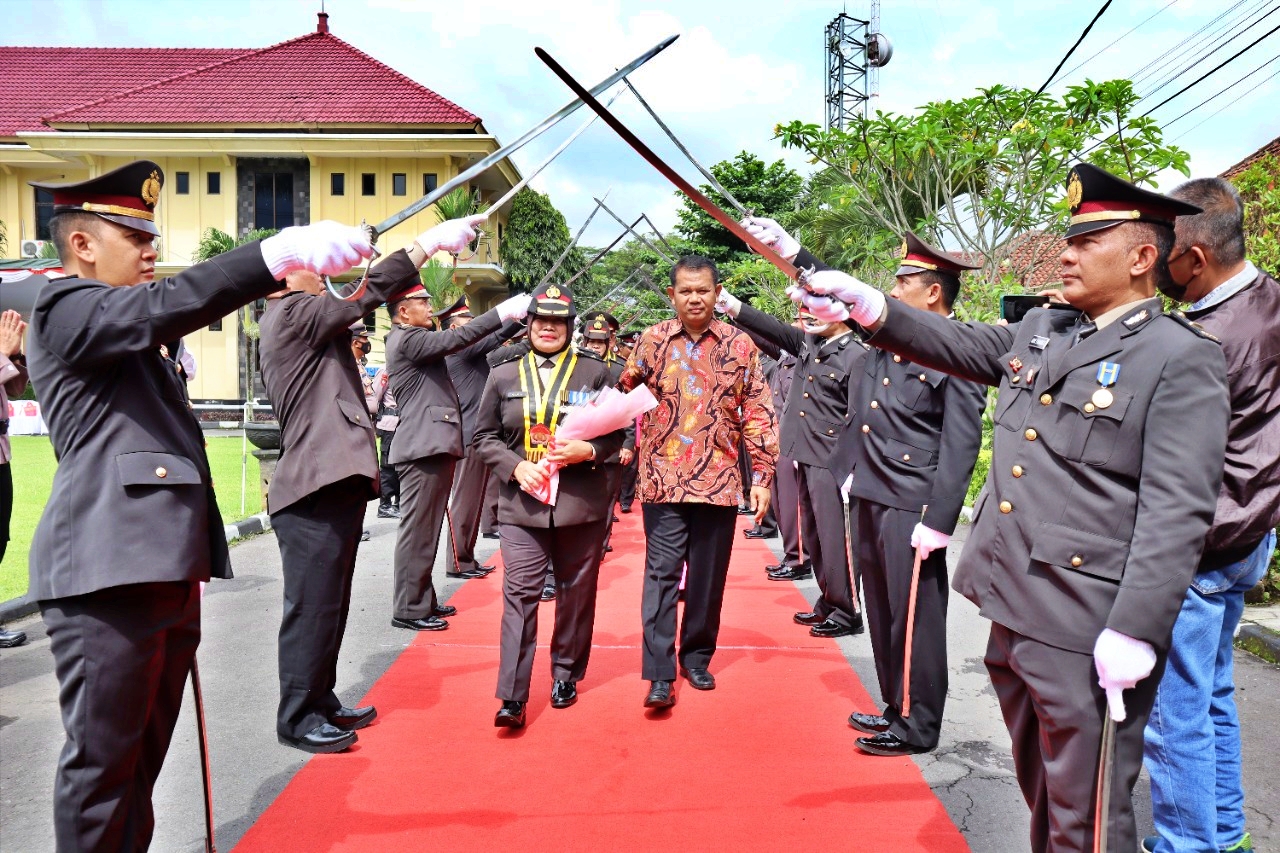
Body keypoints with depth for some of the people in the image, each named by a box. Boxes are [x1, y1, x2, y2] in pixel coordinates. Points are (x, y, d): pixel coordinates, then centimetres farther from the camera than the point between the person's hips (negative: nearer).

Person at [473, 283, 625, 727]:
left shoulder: (594, 371, 4)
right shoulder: (504, 374, 8)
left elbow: (617, 432, 6)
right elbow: (485, 436, 9)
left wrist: (589, 450, -14)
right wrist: (516, 466, -8)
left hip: (582, 503, 0)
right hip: (522, 504, 0)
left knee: (576, 593, 10)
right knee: (519, 595, -6)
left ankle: (566, 674, 28)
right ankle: (512, 698, -3)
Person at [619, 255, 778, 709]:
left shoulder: (739, 345, 4)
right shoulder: (651, 341, 3)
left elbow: (758, 414, 4)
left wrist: (761, 476, 0)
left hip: (719, 481, 1)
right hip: (663, 480, -1)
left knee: (709, 577, 10)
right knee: (661, 574, -2)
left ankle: (697, 658, 27)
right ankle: (659, 674, 3)